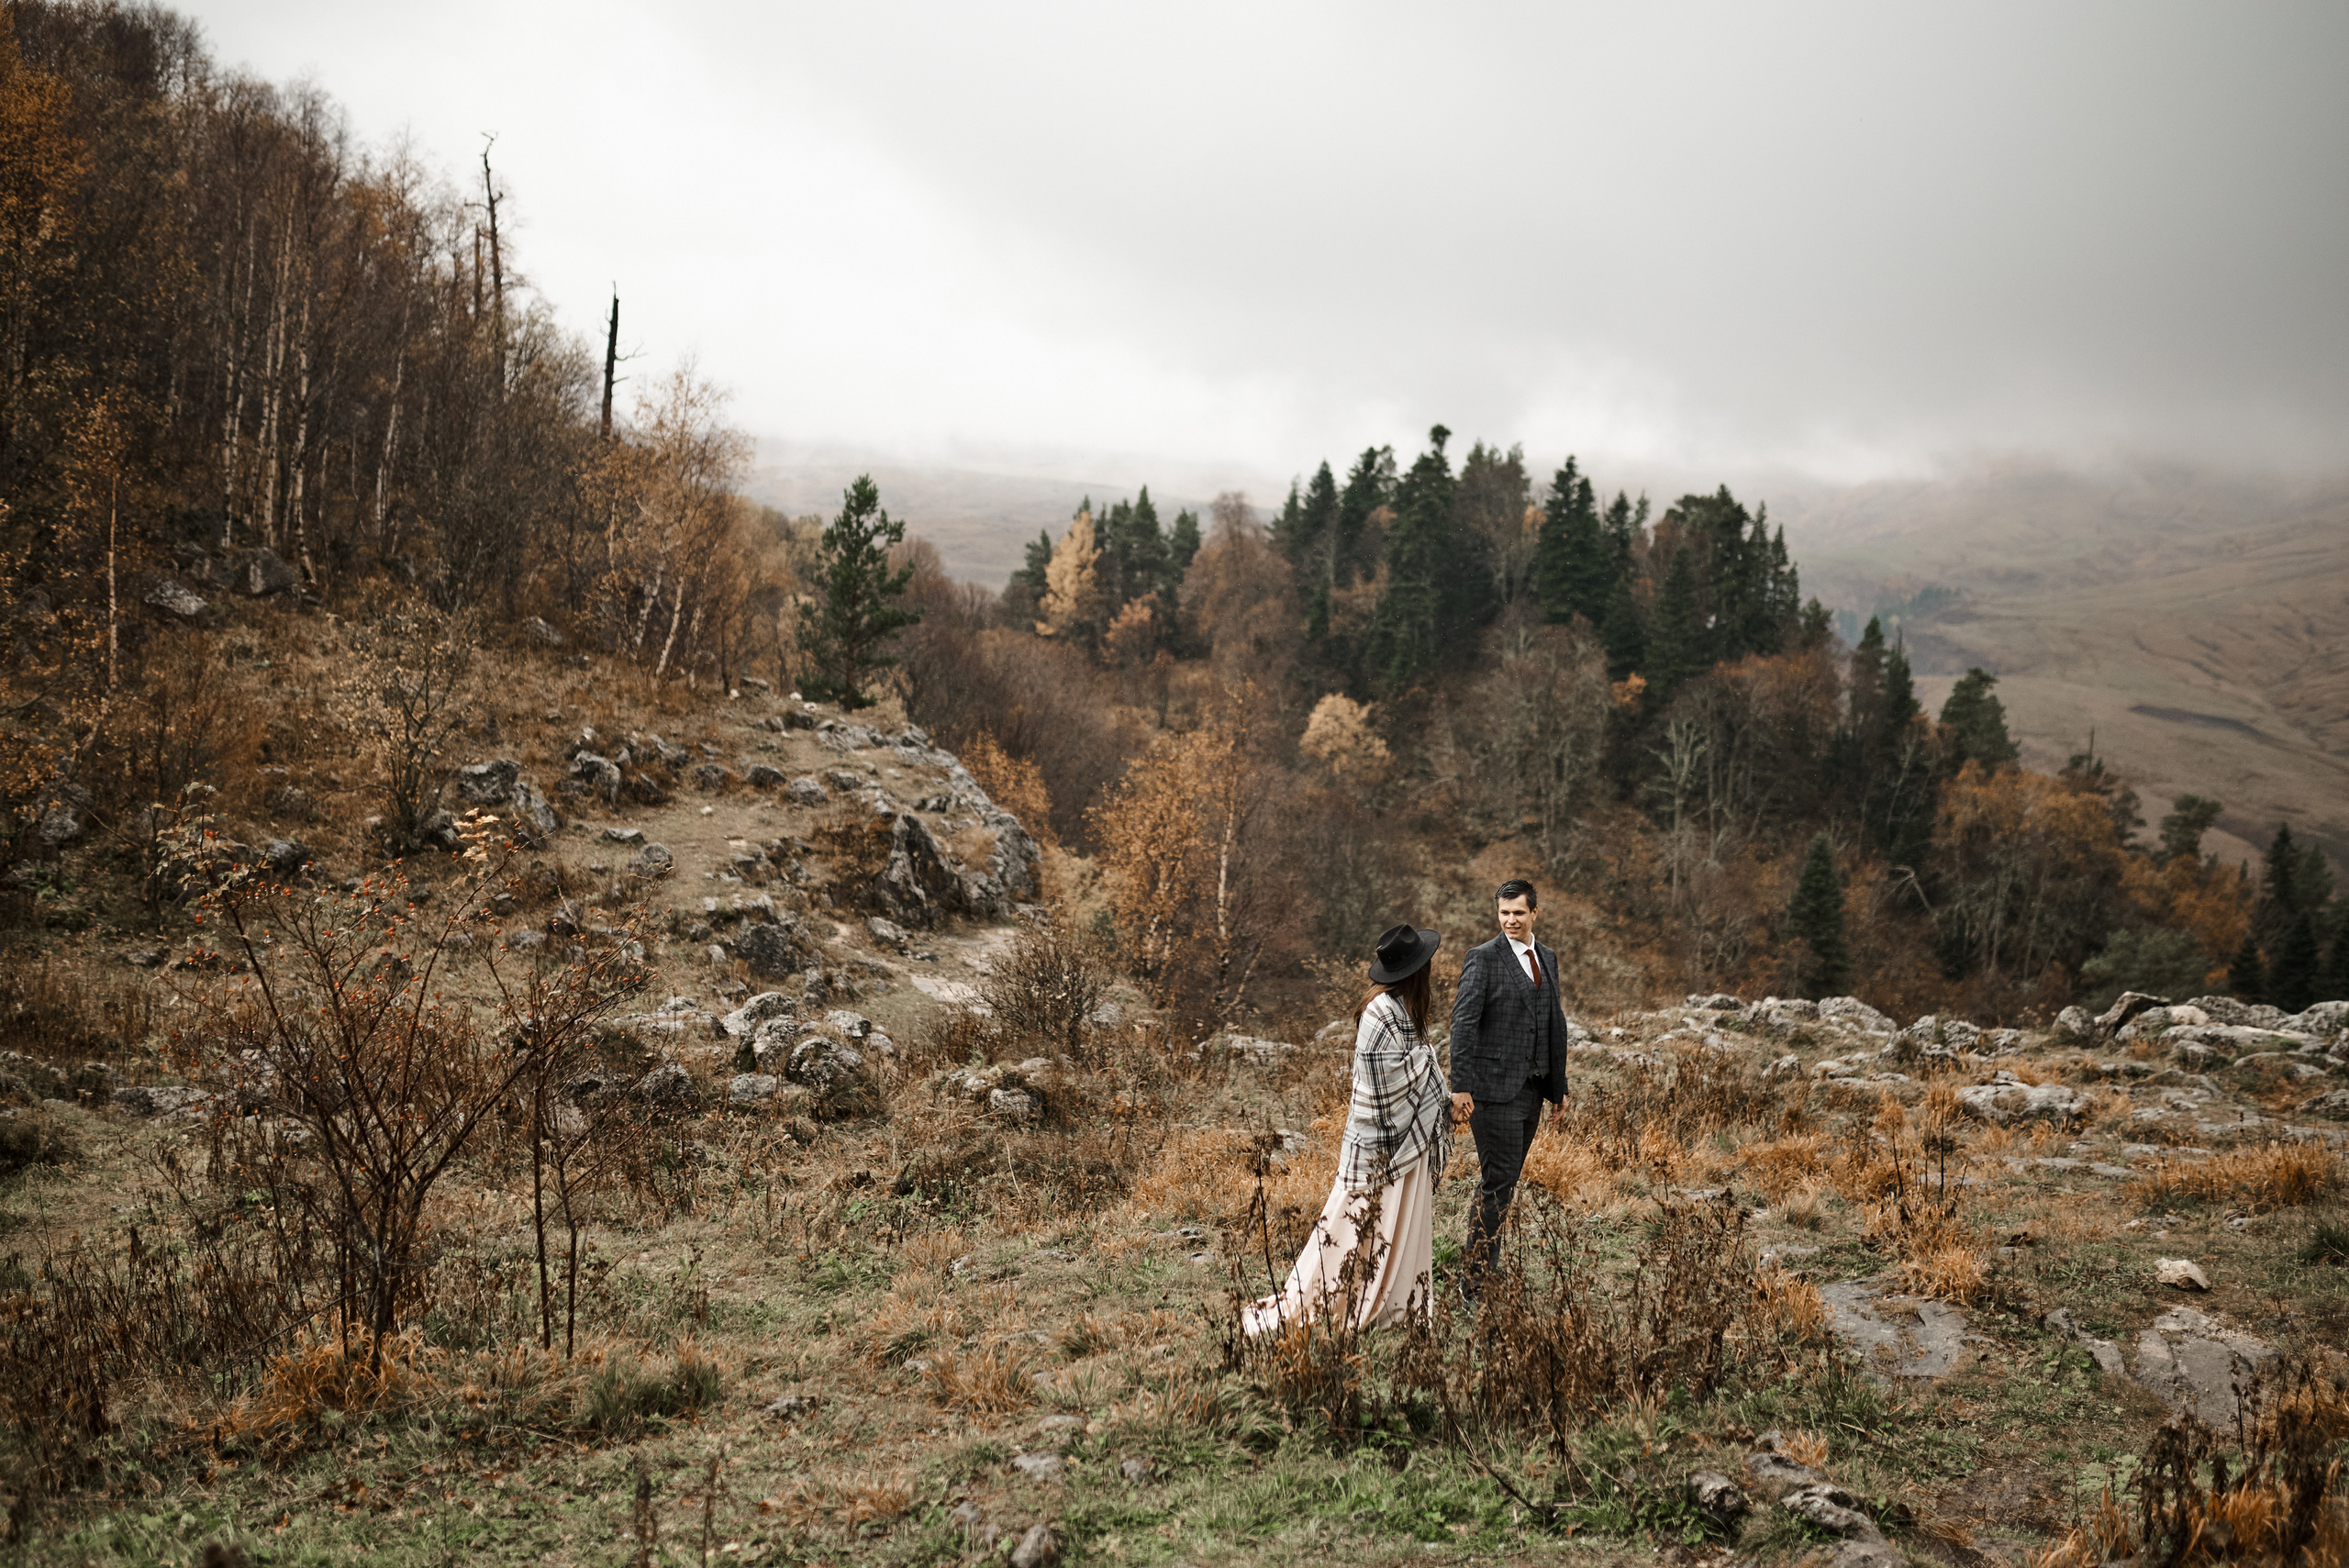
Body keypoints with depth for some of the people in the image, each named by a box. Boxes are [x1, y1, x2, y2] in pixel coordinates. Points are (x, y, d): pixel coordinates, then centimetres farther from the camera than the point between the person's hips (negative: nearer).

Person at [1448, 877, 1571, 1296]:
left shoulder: (1547, 959, 14)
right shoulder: (1483, 958, -8)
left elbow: (1555, 1024, 20)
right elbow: (1463, 1023, -14)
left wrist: (1558, 1086, 20)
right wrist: (1461, 1086, -22)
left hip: (1531, 1089, 7)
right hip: (1494, 1090, -7)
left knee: (1502, 1182, 13)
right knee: (1499, 1182, -7)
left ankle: (1486, 1261, 24)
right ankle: (1475, 1281, -1)